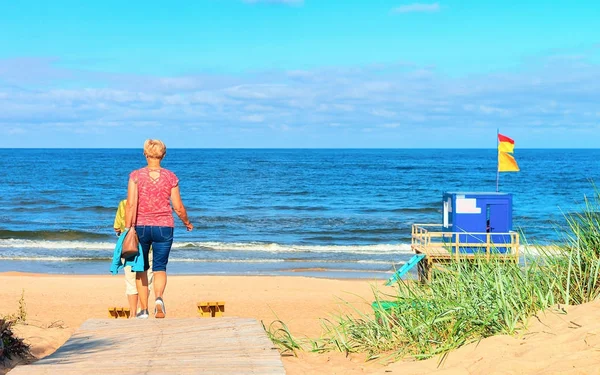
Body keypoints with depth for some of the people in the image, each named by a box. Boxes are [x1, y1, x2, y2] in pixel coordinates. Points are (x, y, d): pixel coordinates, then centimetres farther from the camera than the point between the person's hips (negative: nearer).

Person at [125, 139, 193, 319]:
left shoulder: (136, 176, -4)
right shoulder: (171, 177, 0)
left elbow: (131, 205, -12)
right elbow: (178, 208, 2)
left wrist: (127, 229, -10)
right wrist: (187, 223, 20)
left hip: (141, 226, 0)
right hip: (164, 227, 0)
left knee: (141, 268, 13)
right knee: (160, 267, 6)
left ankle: (144, 310, 15)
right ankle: (159, 298, -23)